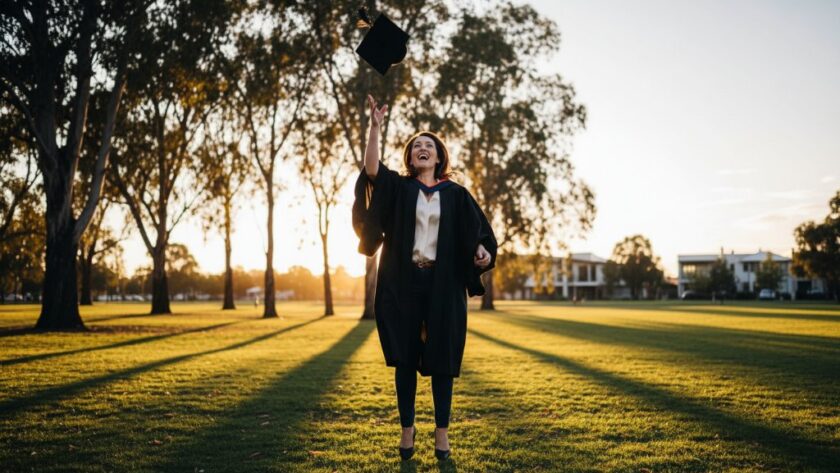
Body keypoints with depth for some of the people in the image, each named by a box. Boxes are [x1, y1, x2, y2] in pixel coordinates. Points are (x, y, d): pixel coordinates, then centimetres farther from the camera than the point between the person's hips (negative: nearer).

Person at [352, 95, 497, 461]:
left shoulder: (455, 194, 9)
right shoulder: (397, 188, 8)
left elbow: (476, 231, 4)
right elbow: (371, 168, -9)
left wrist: (482, 251, -17)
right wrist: (375, 127, -17)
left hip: (442, 286, 0)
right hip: (402, 284, 0)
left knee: (442, 358, 2)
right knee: (405, 356, 3)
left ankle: (441, 431, 11)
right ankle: (407, 428, 14)